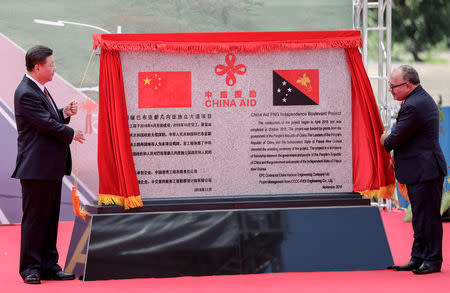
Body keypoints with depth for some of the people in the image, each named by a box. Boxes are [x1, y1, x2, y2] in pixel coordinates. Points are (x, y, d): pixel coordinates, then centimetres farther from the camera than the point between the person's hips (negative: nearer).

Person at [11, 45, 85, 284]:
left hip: (51, 167, 10)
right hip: (36, 168, -10)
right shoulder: (25, 93, -17)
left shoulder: (39, 90, 15)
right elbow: (46, 124, -19)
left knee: (50, 217, 12)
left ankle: (48, 266, 18)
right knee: (34, 217, -3)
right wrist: (71, 134, -7)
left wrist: (64, 113, 5)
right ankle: (30, 268, 2)